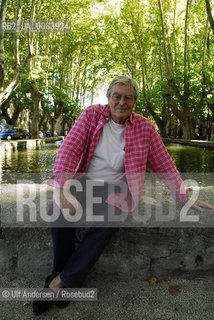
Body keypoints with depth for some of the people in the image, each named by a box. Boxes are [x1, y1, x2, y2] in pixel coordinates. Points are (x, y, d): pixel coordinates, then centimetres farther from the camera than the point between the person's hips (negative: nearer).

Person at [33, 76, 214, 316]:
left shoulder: (144, 127, 0)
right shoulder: (92, 114, -1)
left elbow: (164, 165, 4)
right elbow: (70, 148, -12)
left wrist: (184, 197, 4)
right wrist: (62, 188, -26)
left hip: (115, 188, 0)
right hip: (83, 181, 1)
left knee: (109, 223, -29)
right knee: (59, 209, -27)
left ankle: (61, 280, -10)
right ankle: (61, 273, -2)